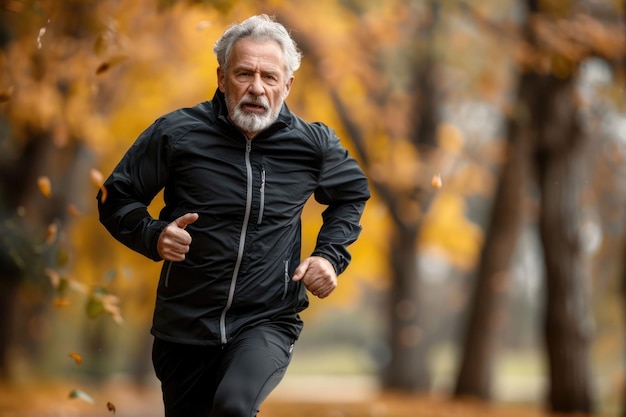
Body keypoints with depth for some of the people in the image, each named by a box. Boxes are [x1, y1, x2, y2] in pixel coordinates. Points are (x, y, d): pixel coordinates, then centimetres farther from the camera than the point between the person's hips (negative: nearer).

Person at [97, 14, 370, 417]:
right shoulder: (176, 133, -8)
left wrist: (330, 256, 3)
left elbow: (353, 193, 18)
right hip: (185, 322, 2)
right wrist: (154, 236, -16)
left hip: (267, 322, -1)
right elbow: (116, 199, 3)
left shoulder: (313, 143, -3)